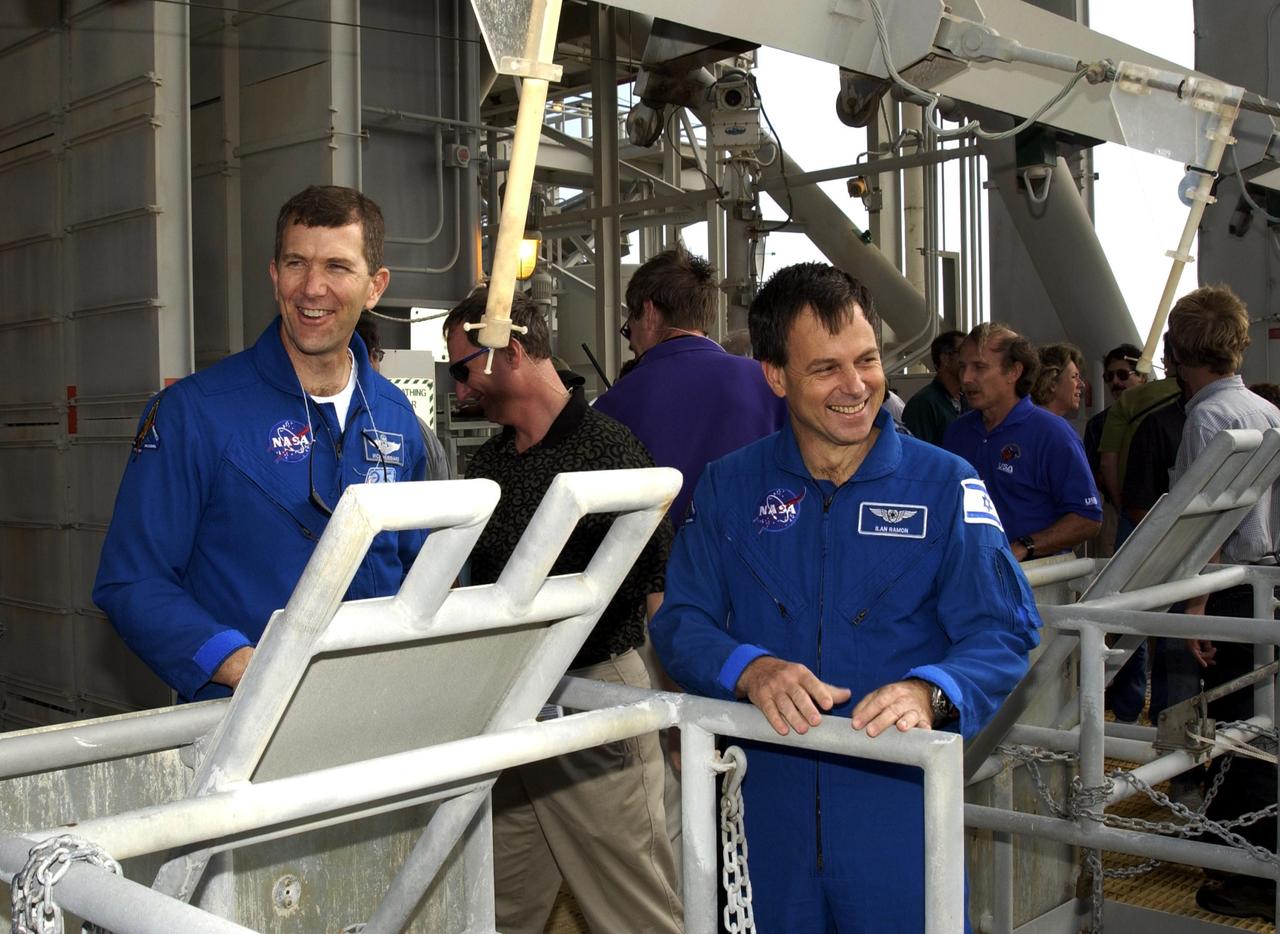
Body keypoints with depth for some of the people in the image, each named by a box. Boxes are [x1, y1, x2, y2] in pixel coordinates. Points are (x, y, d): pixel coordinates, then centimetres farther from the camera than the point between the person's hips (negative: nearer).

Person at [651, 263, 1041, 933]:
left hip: (900, 808, -1)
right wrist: (750, 670, -21)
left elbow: (1001, 630, -7)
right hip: (766, 808, 2)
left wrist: (930, 694, -27)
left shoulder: (944, 485, -2)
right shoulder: (728, 488, 3)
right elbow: (681, 621, -1)